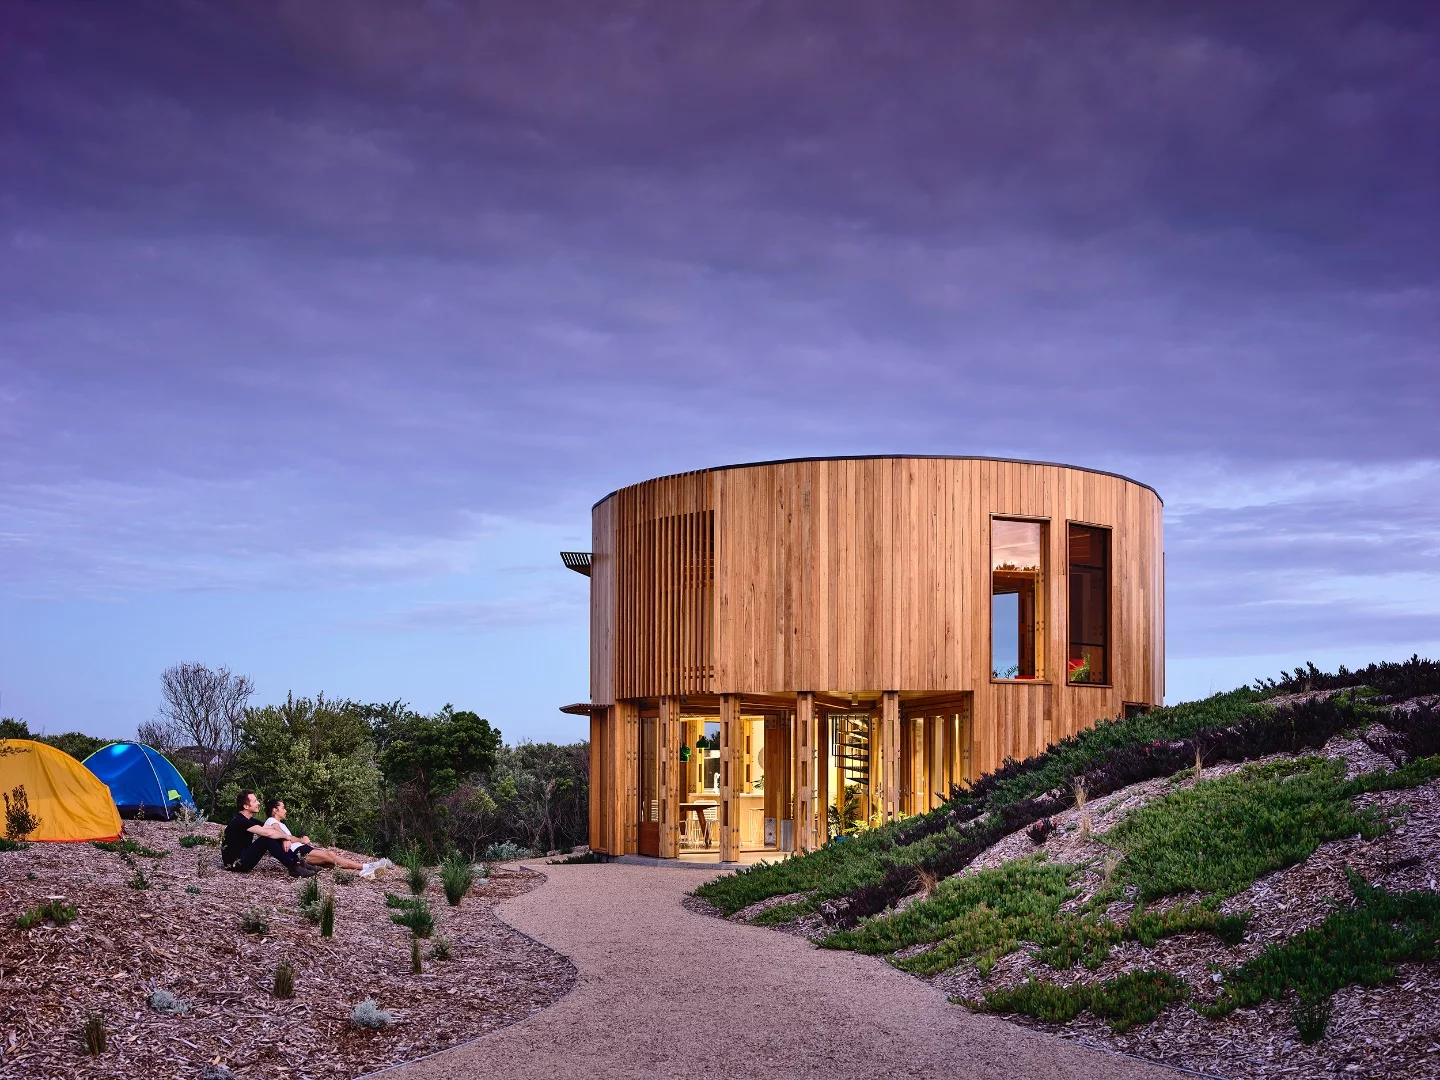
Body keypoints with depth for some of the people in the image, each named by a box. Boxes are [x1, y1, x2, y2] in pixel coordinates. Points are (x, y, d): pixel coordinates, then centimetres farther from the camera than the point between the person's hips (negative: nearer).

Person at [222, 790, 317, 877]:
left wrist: (285, 838, -10)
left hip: (244, 858, 9)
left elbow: (273, 828, 9)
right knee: (267, 839, -23)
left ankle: (297, 863, -4)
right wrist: (287, 837, -11)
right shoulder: (240, 821, -20)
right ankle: (293, 868, -21)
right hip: (234, 862, -9)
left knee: (276, 839, 0)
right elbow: (269, 833, -27)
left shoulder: (250, 820, 11)